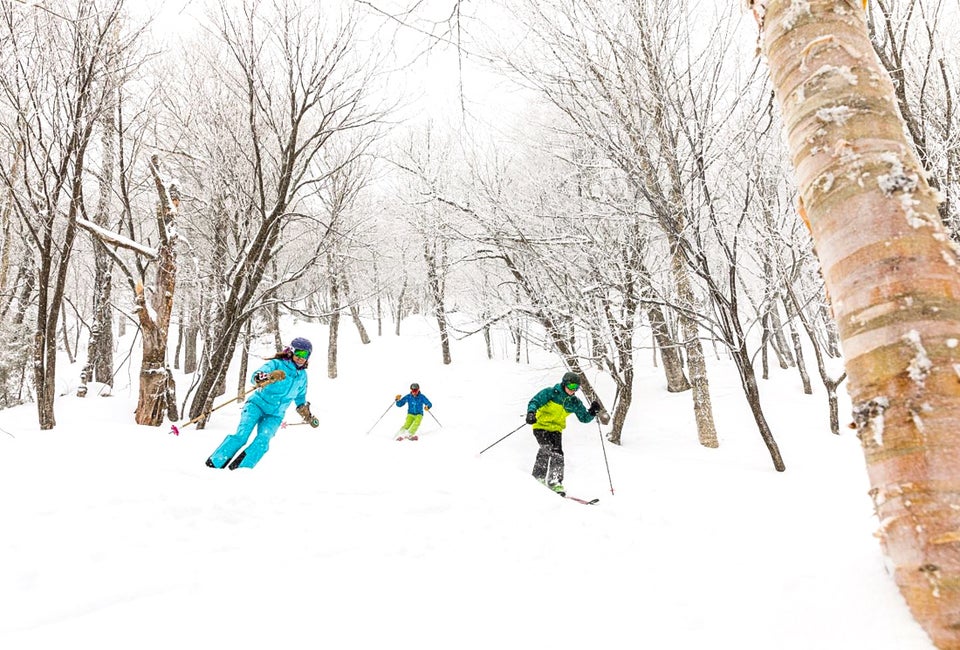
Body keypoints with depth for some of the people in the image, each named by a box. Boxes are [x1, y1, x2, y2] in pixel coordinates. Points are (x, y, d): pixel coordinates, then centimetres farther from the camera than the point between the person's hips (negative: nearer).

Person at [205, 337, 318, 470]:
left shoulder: (302, 376, 9)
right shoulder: (277, 364, -7)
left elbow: (300, 399, 26)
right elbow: (255, 376, -24)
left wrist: (308, 416, 23)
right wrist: (269, 377, -44)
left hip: (274, 415, 4)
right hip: (258, 404, -4)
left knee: (262, 441, -21)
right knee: (241, 435, -20)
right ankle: (214, 463, -9)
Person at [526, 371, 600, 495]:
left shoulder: (575, 402, 6)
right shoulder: (551, 392, -7)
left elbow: (584, 418, 13)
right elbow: (535, 402, -12)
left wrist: (592, 412, -8)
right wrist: (531, 413, -32)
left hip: (556, 429, 4)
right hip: (541, 426, -4)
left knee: (557, 453, -12)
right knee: (547, 448, -24)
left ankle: (555, 481, -3)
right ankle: (538, 477, -13)